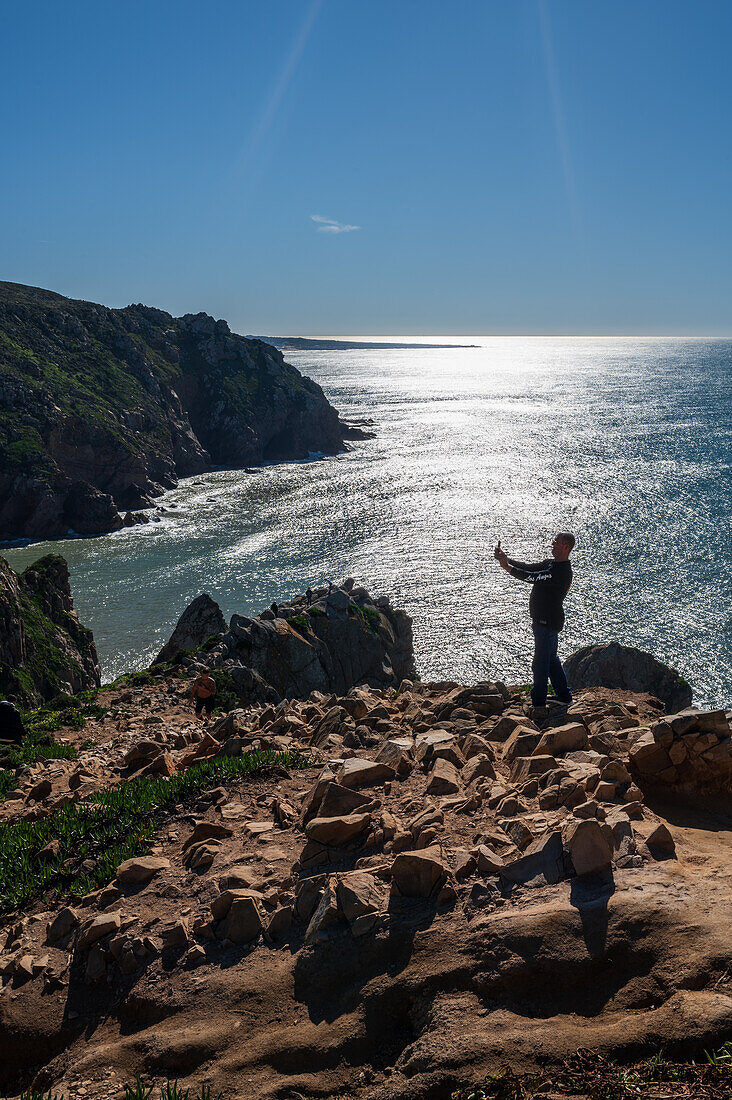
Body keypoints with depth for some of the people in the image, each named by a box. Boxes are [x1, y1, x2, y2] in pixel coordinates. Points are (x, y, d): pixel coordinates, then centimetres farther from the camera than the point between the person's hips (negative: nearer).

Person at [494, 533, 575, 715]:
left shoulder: (563, 572, -22)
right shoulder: (551, 563, 11)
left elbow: (532, 577, -26)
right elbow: (530, 568, 13)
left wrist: (508, 568, -22)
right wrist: (506, 559, 1)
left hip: (548, 622, -10)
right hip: (542, 620, 10)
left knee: (540, 663, -4)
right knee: (551, 659, 20)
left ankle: (538, 704, 5)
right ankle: (564, 697, 31)